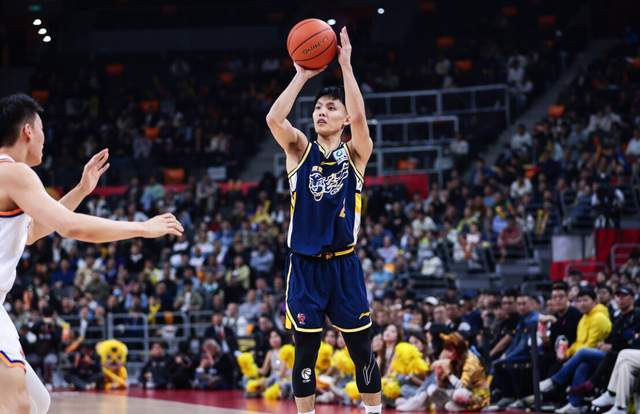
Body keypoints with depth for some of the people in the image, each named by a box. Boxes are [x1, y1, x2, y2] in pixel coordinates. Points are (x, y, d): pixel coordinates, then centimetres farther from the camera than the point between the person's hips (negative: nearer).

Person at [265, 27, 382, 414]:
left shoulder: (355, 154, 2)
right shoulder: (301, 150, 5)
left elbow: (359, 116, -19)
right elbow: (274, 119, -14)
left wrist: (346, 66, -19)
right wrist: (302, 75, -14)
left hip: (344, 265, -1)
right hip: (305, 265, 1)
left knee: (362, 349, 4)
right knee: (306, 349, 4)